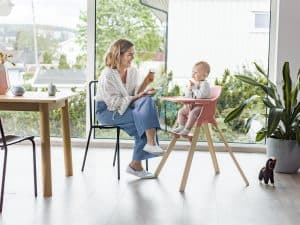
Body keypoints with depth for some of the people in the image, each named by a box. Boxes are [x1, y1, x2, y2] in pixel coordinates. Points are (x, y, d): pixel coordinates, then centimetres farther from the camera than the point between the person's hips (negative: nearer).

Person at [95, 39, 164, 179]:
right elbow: (114, 102, -18)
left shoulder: (132, 71, 6)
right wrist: (136, 97, -22)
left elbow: (136, 94, 5)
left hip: (125, 108, 7)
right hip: (107, 111, -7)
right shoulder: (107, 75, -14)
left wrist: (146, 83, -10)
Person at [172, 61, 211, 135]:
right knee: (181, 111, 1)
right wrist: (189, 88, -6)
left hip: (202, 106, -9)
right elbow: (187, 96, 13)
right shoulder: (193, 83, 11)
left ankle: (187, 129, -24)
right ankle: (181, 127, 8)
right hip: (192, 105, 9)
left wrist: (194, 88, -18)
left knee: (192, 113, -31)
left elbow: (200, 95, -30)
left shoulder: (204, 84, -14)